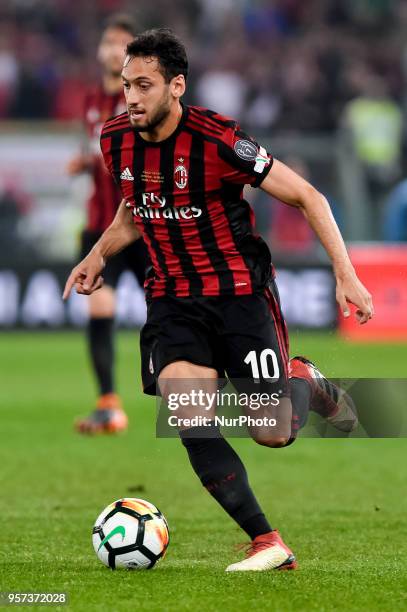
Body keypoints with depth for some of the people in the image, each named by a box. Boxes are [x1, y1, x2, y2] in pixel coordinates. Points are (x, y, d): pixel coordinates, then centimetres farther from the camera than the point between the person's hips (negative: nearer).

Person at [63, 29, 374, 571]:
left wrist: (346, 276, -16)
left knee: (273, 434, -4)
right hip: (173, 298, 4)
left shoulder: (217, 140, -20)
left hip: (241, 291, -4)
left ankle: (305, 383, 32)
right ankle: (267, 544, -10)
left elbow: (307, 197, -12)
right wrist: (99, 254, 6)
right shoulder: (116, 141, -3)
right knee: (190, 423, -20)